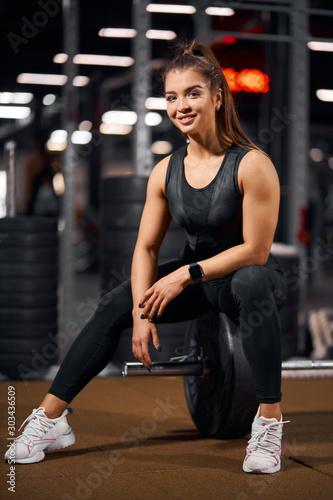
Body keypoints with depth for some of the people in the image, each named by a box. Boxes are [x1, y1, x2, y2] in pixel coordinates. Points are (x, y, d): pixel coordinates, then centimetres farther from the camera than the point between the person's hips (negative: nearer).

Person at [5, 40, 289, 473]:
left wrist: (185, 275, -22)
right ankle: (50, 420, -4)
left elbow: (255, 250, -21)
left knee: (251, 285, -40)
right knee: (114, 306, -10)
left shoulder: (252, 165, -20)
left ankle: (269, 423, -33)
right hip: (192, 278, 5)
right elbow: (147, 247, -1)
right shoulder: (165, 172, -4)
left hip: (247, 275, -5)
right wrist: (143, 312, -15)